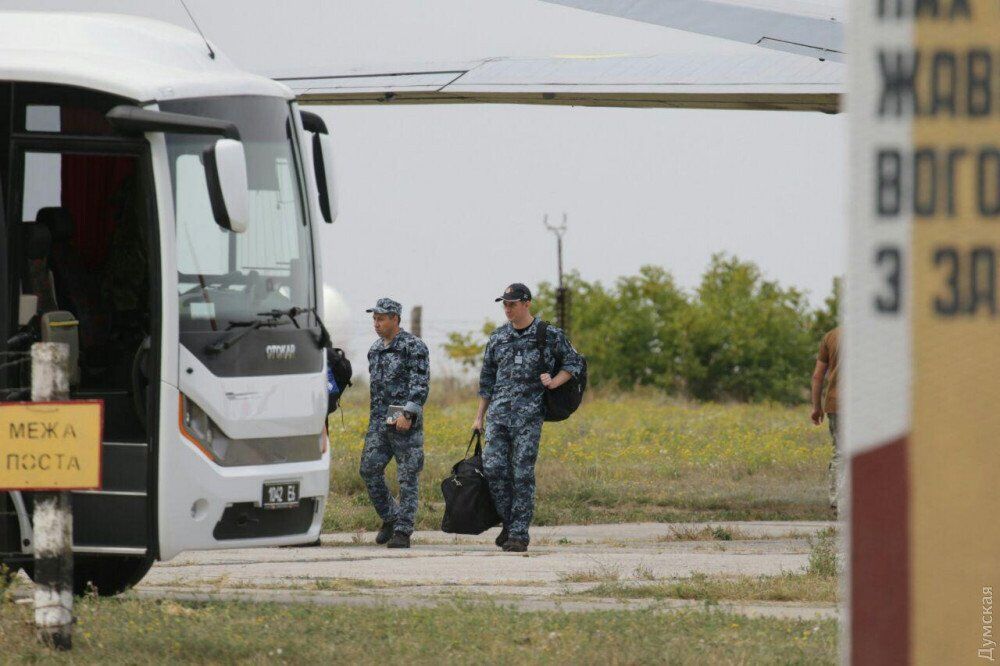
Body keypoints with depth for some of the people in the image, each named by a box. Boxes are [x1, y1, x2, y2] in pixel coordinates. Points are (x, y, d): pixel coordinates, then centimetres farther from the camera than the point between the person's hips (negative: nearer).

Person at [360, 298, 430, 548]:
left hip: (404, 422, -7)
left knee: (407, 477, -4)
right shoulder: (375, 349, 17)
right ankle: (390, 518, 17)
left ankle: (403, 531, -3)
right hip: (379, 420, 7)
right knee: (369, 470, 0)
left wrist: (408, 414, -21)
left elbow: (421, 384, -13)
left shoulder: (413, 346, -6)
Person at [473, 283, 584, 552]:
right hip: (499, 411, 3)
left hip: (529, 412, -3)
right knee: (493, 466, -9)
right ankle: (508, 521, 10)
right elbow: (487, 379, 18)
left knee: (523, 473, -6)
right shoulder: (498, 338, 13)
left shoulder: (550, 335, 2)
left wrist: (554, 382, -8)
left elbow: (574, 363, 11)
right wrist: (479, 417, 16)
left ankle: (519, 534, -3)